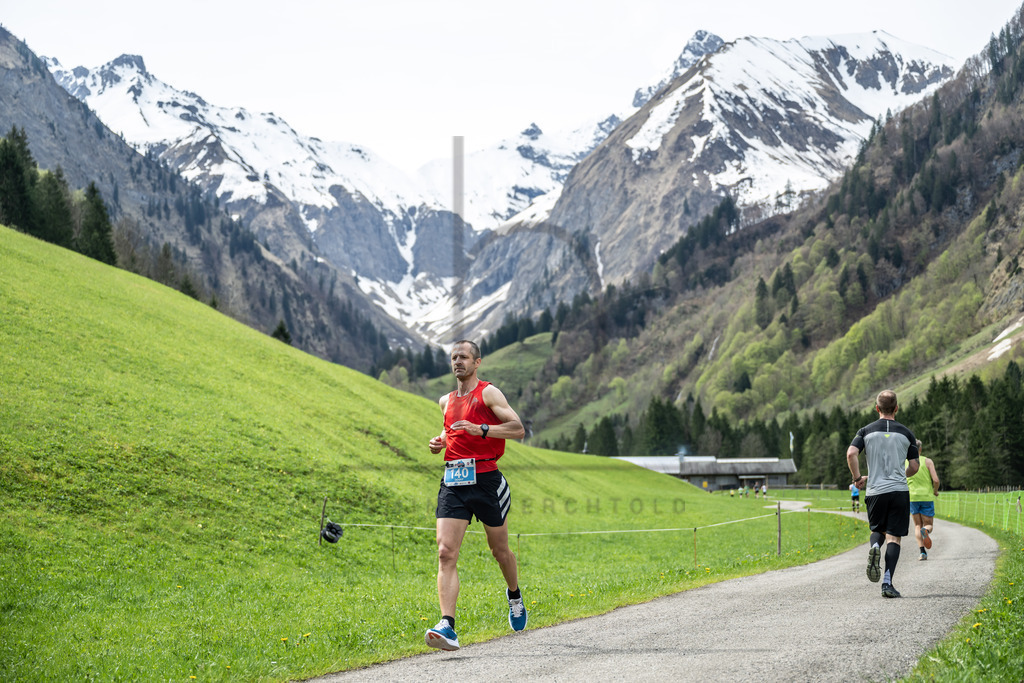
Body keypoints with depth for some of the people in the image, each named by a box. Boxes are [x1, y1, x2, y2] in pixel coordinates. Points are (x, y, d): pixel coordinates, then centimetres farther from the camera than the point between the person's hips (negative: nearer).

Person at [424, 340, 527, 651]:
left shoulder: (488, 393, -3)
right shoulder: (446, 401, 16)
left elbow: (518, 428, -12)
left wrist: (480, 429, -24)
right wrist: (441, 441, 11)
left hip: (485, 479, -4)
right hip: (453, 482, 4)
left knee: (500, 549, 13)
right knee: (446, 553, -13)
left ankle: (515, 596, 44)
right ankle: (447, 627, -21)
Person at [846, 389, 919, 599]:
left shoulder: (866, 431, 4)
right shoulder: (906, 433, 5)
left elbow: (851, 453, -11)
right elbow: (914, 467, 6)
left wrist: (858, 478, 2)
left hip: (875, 490, 1)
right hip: (899, 490, -1)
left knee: (877, 530, 21)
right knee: (894, 537, 1)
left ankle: (874, 548, -14)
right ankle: (887, 583, -12)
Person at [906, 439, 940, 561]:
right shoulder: (927, 461, -2)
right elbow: (935, 480, -10)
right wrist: (935, 491, 9)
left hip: (912, 497, 2)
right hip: (927, 497, -2)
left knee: (917, 525, 13)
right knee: (928, 525, 9)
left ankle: (922, 551, -4)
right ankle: (925, 531, -29)